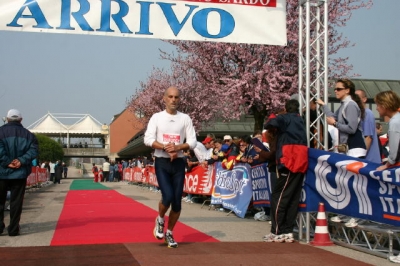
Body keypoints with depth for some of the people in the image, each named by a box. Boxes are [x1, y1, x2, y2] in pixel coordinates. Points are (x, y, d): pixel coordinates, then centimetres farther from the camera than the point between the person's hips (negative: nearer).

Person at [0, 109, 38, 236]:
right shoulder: (27, 134, 6)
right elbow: (34, 150, -5)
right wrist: (22, 161, -12)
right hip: (19, 173, 1)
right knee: (16, 202, 5)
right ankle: (13, 229, 5)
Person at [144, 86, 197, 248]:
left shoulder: (185, 118, 5)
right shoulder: (157, 117, 1)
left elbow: (192, 142, 0)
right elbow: (148, 139, -8)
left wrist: (177, 147, -17)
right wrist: (165, 147, -20)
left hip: (178, 163, 2)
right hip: (162, 162, -2)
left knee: (177, 201, 3)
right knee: (168, 196, -17)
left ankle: (169, 233, 22)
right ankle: (160, 220, 15)